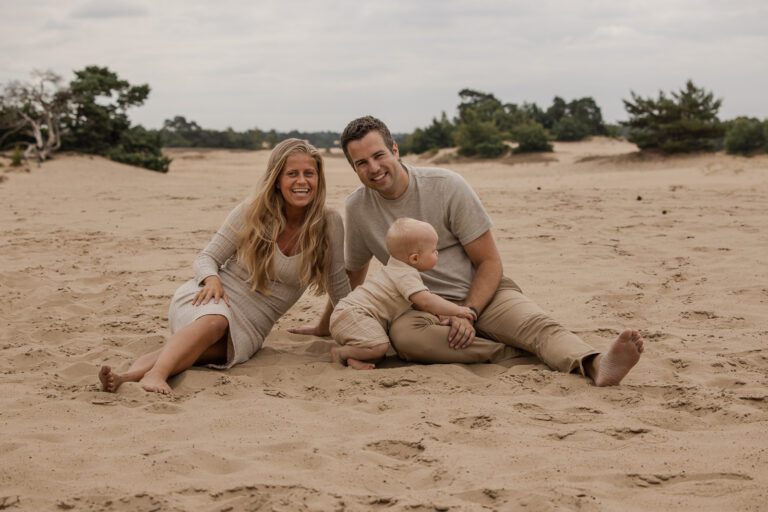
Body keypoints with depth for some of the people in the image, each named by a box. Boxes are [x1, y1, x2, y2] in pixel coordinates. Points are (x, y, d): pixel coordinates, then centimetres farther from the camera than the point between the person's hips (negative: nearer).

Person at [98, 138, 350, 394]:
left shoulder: (329, 224, -2)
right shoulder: (251, 213, -2)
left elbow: (339, 287, 7)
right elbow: (206, 257, 1)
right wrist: (212, 279, -20)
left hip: (249, 328, 0)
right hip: (213, 297, 0)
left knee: (214, 347, -35)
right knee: (214, 321, -39)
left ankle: (131, 375, -57)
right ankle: (155, 374, -62)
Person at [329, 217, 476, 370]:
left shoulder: (400, 271, 18)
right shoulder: (406, 276, -15)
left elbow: (419, 303, 26)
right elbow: (425, 301, -27)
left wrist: (438, 315, 11)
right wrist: (457, 310, -20)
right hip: (351, 314, -10)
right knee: (379, 346, -29)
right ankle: (340, 353, -12)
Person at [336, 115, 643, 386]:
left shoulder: (447, 186, -8)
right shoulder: (357, 207, 0)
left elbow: (490, 262, -7)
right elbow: (354, 273, 20)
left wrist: (468, 313, -21)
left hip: (482, 293, -1)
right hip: (426, 308, 2)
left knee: (537, 324, -34)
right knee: (401, 334, -36)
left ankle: (596, 365, -62)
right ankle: (524, 353, -37)